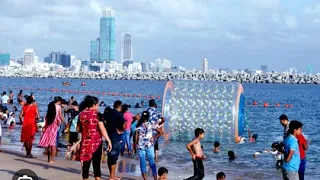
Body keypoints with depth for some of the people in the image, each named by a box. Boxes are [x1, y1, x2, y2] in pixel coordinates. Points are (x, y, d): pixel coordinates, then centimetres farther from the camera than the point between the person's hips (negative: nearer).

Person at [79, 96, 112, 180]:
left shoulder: (81, 114, 5)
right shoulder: (96, 114, -8)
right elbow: (102, 129, -13)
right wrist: (109, 141, -12)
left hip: (85, 142, 4)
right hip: (96, 142, -3)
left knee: (86, 164, 9)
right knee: (96, 164, 1)